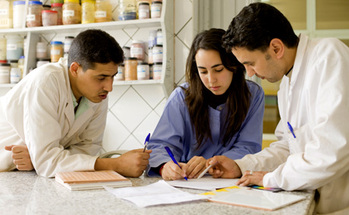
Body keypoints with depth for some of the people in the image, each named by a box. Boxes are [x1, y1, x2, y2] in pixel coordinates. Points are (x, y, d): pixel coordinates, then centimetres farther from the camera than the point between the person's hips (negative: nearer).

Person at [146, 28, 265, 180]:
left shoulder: (253, 95, -2)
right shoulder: (182, 97, -5)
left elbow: (248, 147, -5)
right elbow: (161, 144, -9)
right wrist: (165, 166, -33)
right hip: (186, 183, -1)